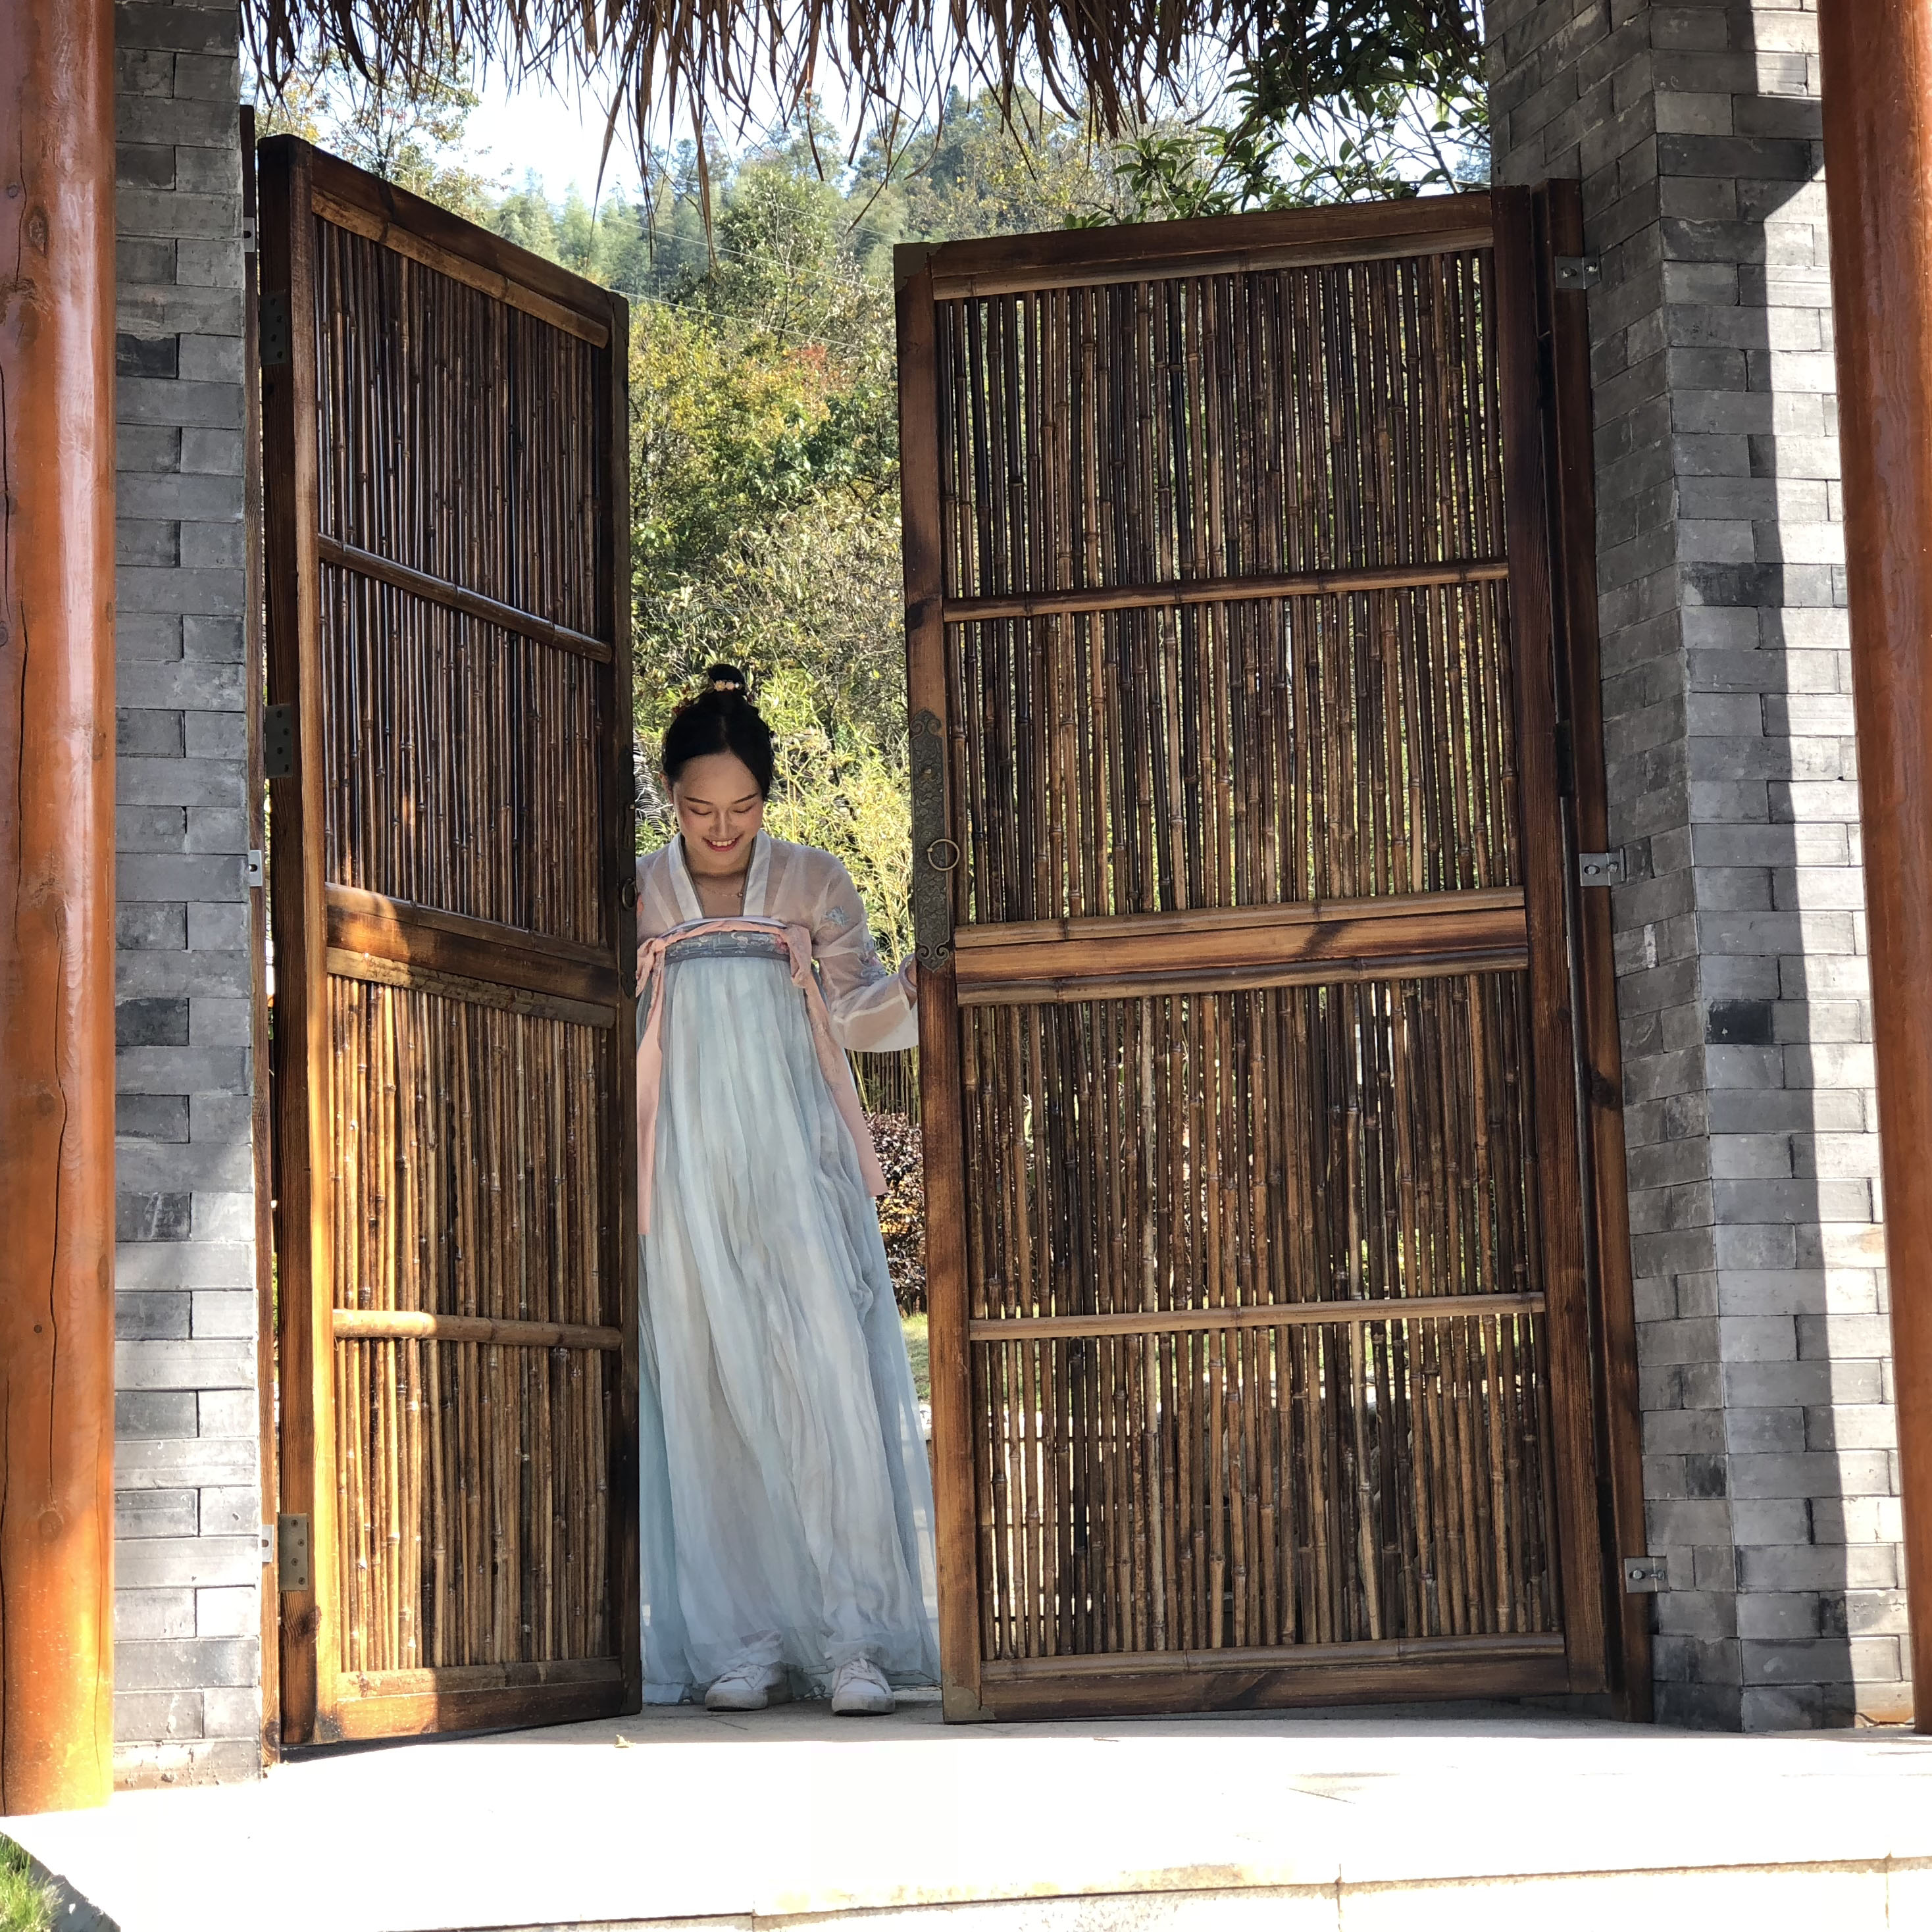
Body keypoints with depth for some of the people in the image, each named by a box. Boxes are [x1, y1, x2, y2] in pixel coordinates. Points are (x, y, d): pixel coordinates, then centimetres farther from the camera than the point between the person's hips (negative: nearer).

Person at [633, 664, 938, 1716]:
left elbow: (856, 1012, 4)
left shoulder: (814, 885, 10)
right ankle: (738, 1642, 2)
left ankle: (851, 1637, -10)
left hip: (796, 1170, -1)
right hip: (689, 1179, 1)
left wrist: (917, 982, -16)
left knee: (827, 1380, -11)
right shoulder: (636, 895, 10)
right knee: (708, 1393, -2)